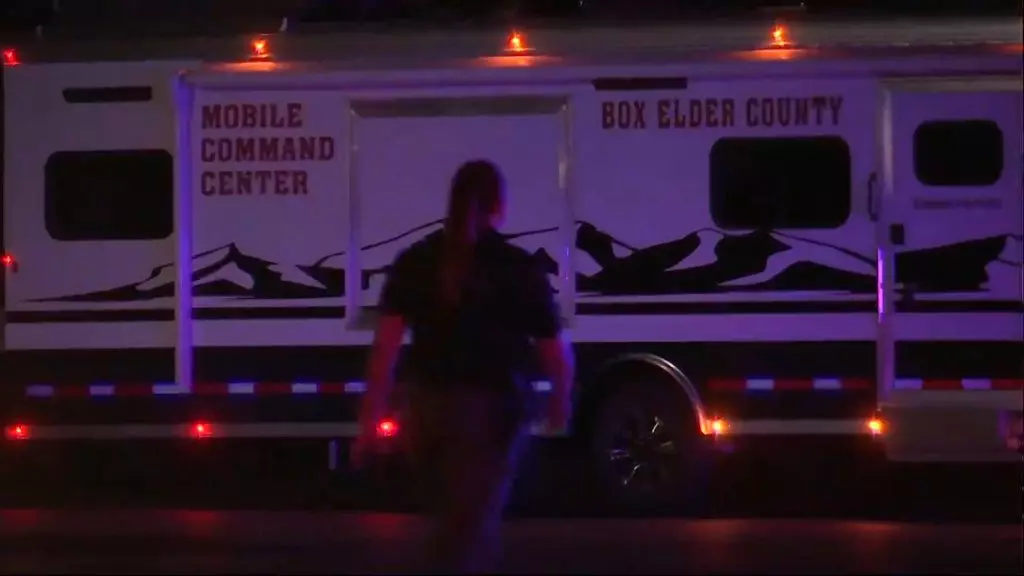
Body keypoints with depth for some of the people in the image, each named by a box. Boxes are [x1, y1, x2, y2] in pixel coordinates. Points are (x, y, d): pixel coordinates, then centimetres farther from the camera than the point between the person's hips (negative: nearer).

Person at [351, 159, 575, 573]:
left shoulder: (414, 262, 4)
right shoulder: (521, 269, -6)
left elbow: (385, 346, -1)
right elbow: (556, 353, 0)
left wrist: (370, 419, 1)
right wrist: (560, 402, 19)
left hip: (428, 406, 4)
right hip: (494, 410, -4)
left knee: (458, 520, 24)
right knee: (470, 528, -2)